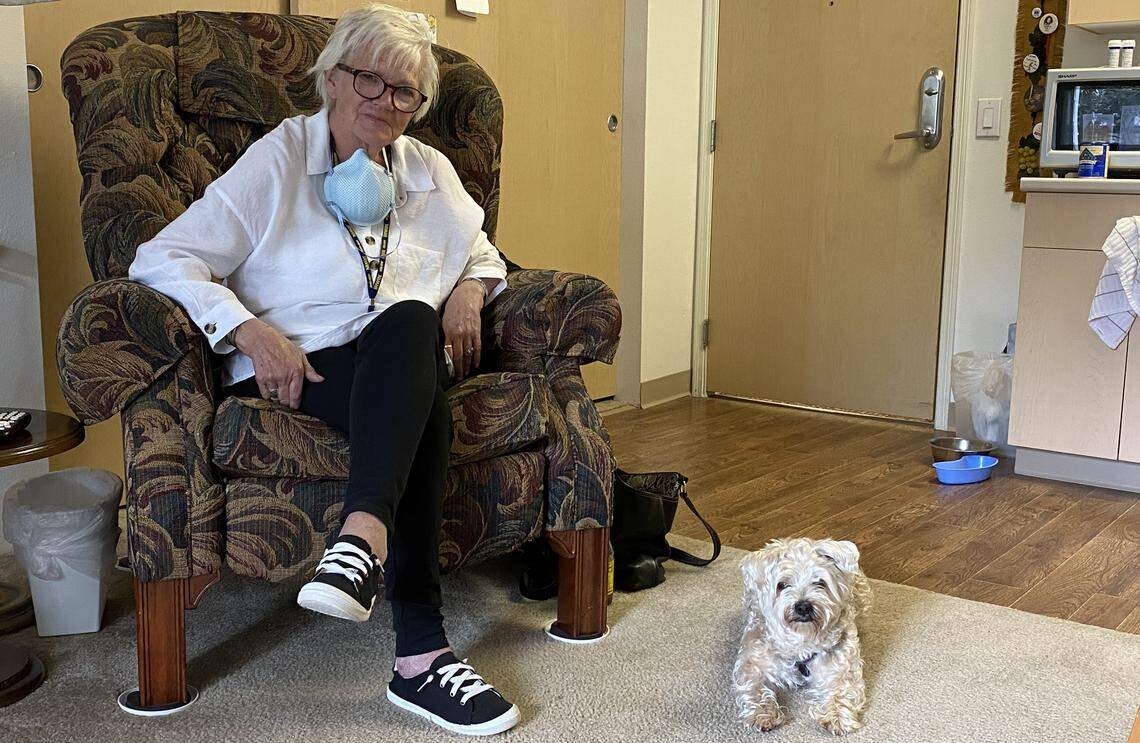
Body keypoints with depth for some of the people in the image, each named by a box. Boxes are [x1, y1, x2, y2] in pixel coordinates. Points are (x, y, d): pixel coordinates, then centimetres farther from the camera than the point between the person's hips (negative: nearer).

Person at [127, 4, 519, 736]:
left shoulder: (429, 170, 16)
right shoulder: (276, 162, 2)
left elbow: (483, 254, 28)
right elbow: (162, 258, -6)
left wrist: (472, 288, 2)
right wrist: (250, 329, -22)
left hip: (404, 369, 4)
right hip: (298, 368, -3)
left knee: (408, 318, -35)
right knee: (423, 413, -36)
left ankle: (363, 537, -51)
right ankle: (421, 652, -44)